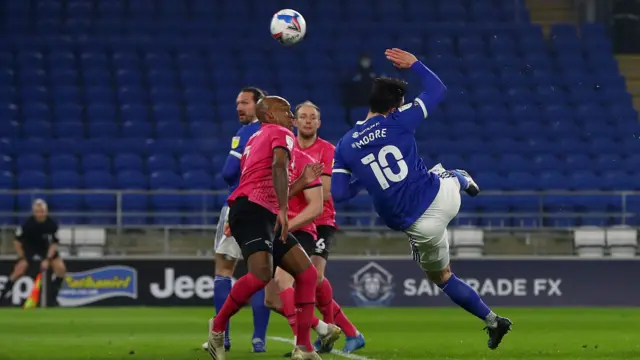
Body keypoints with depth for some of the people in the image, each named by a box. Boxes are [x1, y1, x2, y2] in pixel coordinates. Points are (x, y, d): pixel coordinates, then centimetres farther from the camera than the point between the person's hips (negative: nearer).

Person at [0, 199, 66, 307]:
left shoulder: (52, 224, -23)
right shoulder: (27, 224, -27)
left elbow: (54, 243, -13)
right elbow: (17, 241, -14)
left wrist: (47, 260, -20)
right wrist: (22, 258, -13)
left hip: (46, 247, 2)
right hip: (29, 248, -2)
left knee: (61, 268, -12)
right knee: (19, 269, -21)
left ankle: (51, 297, 2)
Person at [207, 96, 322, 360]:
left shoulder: (255, 140, 32)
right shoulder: (281, 133, 4)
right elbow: (278, 167, -17)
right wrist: (283, 210, -27)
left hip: (266, 216, 10)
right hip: (253, 209, -10)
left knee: (307, 274, 4)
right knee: (262, 274, -29)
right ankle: (218, 328, -10)